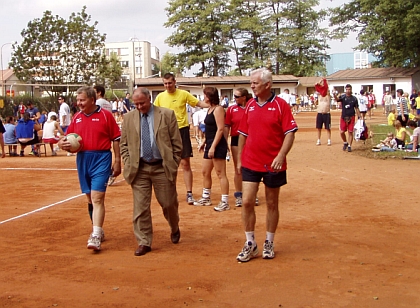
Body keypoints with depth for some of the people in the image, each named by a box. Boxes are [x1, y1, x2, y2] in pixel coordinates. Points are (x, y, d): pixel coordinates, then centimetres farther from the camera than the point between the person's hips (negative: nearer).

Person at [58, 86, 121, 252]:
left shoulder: (105, 115, -3)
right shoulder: (77, 117, 10)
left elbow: (116, 139, -2)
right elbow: (69, 137, 16)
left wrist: (117, 161, -5)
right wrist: (62, 143, -7)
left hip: (101, 159, -5)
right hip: (82, 159, 6)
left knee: (97, 197, -13)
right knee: (90, 198, 14)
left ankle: (96, 236, -14)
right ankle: (98, 230, 27)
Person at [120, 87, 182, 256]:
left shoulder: (167, 114, -3)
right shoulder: (129, 118, 5)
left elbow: (177, 142, -1)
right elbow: (124, 144, 10)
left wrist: (173, 164, -5)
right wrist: (129, 164, 0)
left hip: (162, 168, -1)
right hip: (138, 169, 2)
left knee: (168, 203, 10)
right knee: (140, 207, 1)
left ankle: (175, 229, 40)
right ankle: (144, 242, 12)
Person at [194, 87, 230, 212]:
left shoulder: (218, 109, -12)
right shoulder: (210, 109, 16)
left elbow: (220, 129, -19)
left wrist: (213, 146, -22)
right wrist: (205, 143, 21)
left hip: (217, 145, -10)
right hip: (210, 145, 10)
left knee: (220, 174, -7)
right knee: (205, 172, 16)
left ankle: (225, 202, -2)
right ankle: (206, 198, 29)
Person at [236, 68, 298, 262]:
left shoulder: (280, 105, -6)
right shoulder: (250, 106, 7)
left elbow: (290, 133, -10)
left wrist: (281, 156, -21)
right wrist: (239, 160, 12)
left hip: (273, 164, -3)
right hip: (250, 163, 3)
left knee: (272, 204, 9)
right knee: (246, 202, -2)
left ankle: (269, 243, 24)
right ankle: (250, 244, 11)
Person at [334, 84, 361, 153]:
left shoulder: (354, 98, 2)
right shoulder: (343, 97, -1)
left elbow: (356, 108, 7)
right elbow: (337, 99, -23)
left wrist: (359, 117, 2)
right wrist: (335, 95, -45)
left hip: (351, 117, 0)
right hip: (343, 117, 0)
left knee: (350, 132, 0)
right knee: (342, 132, 0)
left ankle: (349, 146, 10)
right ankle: (345, 143, 25)